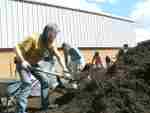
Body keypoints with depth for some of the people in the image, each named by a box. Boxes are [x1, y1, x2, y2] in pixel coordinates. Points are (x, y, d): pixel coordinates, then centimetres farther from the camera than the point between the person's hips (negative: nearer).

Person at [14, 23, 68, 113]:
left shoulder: (51, 43, -10)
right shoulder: (34, 38, -30)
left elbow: (58, 56, -7)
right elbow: (17, 47, -31)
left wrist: (65, 69, -16)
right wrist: (22, 60, -40)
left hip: (35, 64, 7)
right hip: (23, 63, -7)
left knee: (45, 81, 3)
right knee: (27, 84, -22)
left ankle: (45, 106, 17)